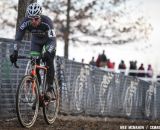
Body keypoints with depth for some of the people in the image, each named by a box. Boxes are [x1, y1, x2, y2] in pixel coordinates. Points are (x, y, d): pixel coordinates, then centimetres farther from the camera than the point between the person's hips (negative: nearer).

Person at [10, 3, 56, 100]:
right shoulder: (26, 22, -32)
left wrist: (47, 53, -61)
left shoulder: (47, 21, -40)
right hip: (36, 41, 3)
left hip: (49, 40, -3)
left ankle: (50, 89, -12)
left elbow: (53, 40, -45)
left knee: (49, 62, -21)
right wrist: (15, 52, -43)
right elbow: (18, 39, -28)